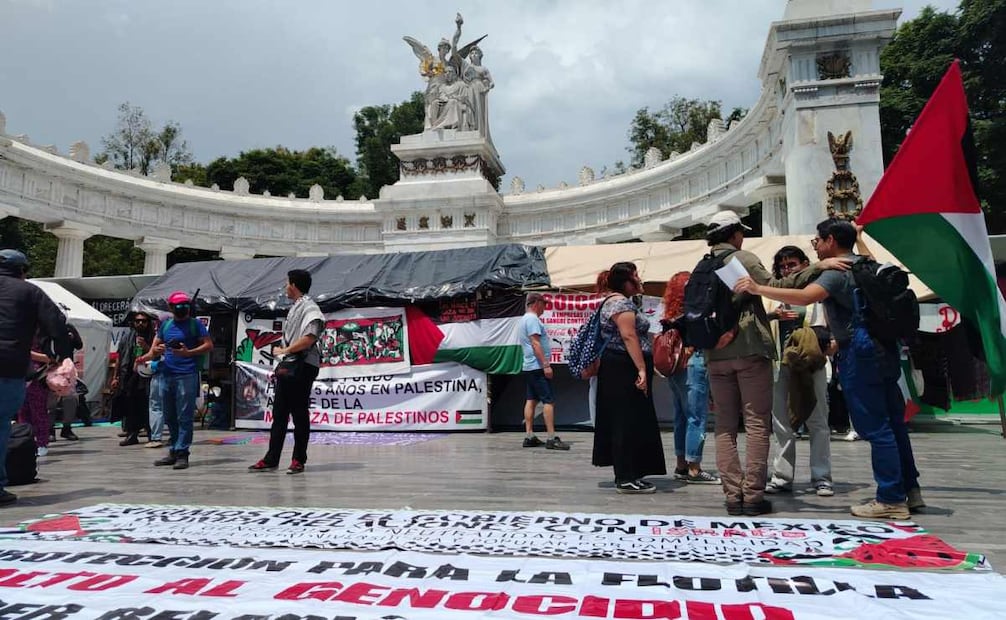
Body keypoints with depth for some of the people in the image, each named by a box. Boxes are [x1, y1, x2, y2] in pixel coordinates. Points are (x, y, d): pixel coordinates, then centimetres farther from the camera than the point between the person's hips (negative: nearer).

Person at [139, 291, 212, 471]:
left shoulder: (195, 324, 1)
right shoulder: (165, 325, 15)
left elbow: (209, 345, -4)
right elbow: (156, 346, 17)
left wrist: (188, 353, -15)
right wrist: (148, 356, -5)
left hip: (187, 375, -6)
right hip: (167, 375, 6)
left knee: (184, 417, -6)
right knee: (170, 417, 12)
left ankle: (182, 453, -2)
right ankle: (173, 452, 22)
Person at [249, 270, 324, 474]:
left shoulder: (309, 308, -10)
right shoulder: (294, 308, 19)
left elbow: (309, 339, -21)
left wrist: (284, 350, -11)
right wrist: (283, 353, 10)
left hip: (302, 367, -9)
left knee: (299, 414, -1)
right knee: (279, 414, 9)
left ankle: (299, 460, 8)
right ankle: (271, 459, 15)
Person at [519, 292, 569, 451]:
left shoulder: (526, 318, 19)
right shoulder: (532, 319, -12)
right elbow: (535, 343, -20)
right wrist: (546, 365, -22)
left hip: (529, 367, 10)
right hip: (538, 367, -10)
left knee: (531, 400, 9)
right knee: (548, 401, -10)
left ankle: (529, 436, 10)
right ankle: (552, 438, -12)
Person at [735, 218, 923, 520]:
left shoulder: (837, 270, -11)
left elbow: (806, 296, -28)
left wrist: (758, 289, -24)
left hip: (860, 353, -10)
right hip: (884, 348, 10)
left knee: (875, 427, -5)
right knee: (892, 422, 14)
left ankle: (891, 499, 1)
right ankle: (910, 490, 22)